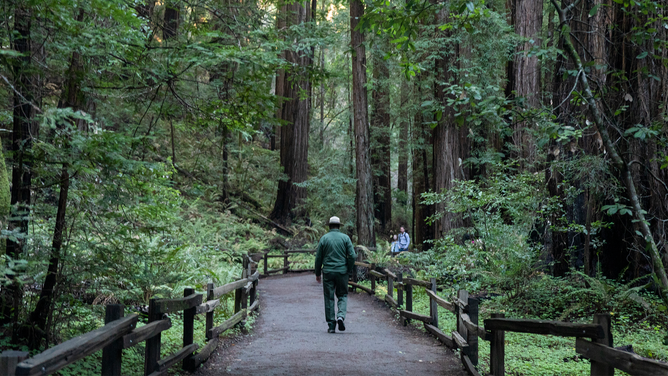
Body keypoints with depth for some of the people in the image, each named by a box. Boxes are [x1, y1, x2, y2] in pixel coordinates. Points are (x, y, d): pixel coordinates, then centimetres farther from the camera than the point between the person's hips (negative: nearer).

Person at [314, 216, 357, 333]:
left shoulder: (324, 238, 1)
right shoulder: (345, 238, 0)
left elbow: (318, 258, 3)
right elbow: (352, 256, -5)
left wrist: (317, 274, 12)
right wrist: (349, 270, 8)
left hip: (328, 272, 0)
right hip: (342, 271, 0)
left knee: (329, 298, 6)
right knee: (342, 295, 13)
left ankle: (331, 325, 5)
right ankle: (341, 316, -11)